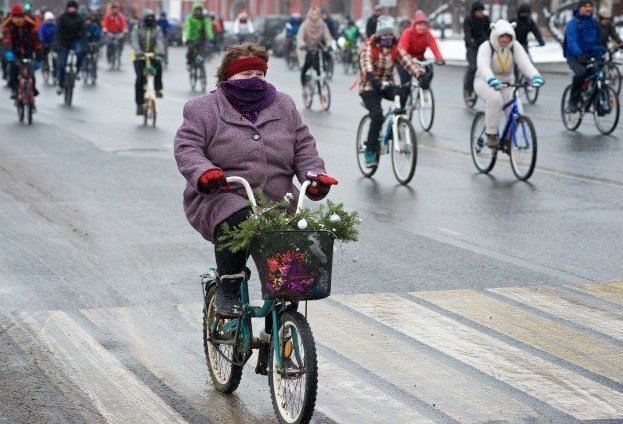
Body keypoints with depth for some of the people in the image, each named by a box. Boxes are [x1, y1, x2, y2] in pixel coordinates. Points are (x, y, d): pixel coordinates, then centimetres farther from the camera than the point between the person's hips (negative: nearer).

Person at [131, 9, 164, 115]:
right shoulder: (137, 29, 0)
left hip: (152, 56, 1)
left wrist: (160, 51, -32)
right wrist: (138, 51, -35)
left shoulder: (157, 29, 6)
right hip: (139, 58, -1)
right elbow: (134, 41, -15)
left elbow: (160, 40, -11)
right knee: (140, 78, -14)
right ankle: (139, 104, -5)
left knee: (158, 65, -32)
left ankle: (158, 89, -19)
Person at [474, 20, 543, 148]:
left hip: (506, 83, 3)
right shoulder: (486, 47, -17)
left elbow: (525, 62, -23)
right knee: (495, 99, -36)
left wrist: (535, 77, -43)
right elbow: (483, 65, -35)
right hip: (485, 83, -3)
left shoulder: (515, 46, -8)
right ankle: (491, 134, -22)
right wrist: (491, 80, -56)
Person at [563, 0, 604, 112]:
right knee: (581, 73, -34)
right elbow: (572, 41, -24)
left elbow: (597, 40, 17)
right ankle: (572, 102, -22)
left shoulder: (594, 23, 11)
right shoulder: (573, 23, -10)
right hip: (574, 57, -6)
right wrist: (579, 54, -41)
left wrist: (600, 54, 3)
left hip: (589, 56, 6)